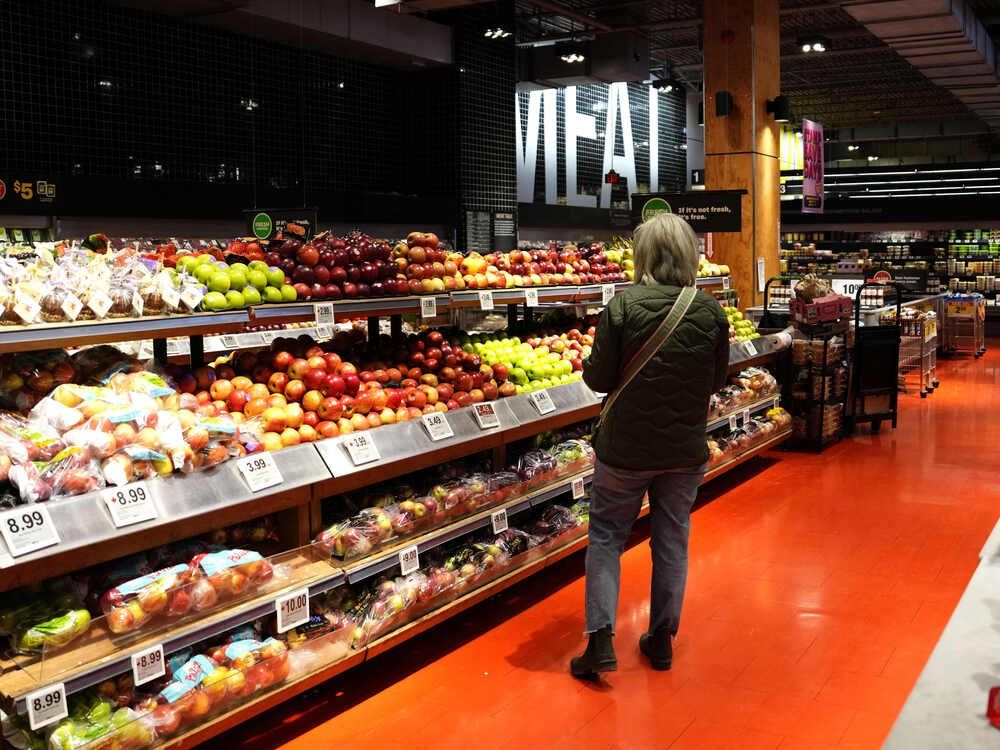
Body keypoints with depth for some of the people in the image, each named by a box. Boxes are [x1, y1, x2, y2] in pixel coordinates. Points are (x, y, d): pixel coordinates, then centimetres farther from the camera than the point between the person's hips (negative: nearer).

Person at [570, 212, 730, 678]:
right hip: (685, 448, 3)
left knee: (606, 535, 12)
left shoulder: (622, 307, -16)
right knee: (672, 540, 16)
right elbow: (718, 380, 5)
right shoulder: (711, 312, -5)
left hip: (626, 446, -3)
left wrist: (588, 364, 9)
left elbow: (599, 379, -12)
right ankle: (662, 639, 27)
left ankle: (600, 640, 6)